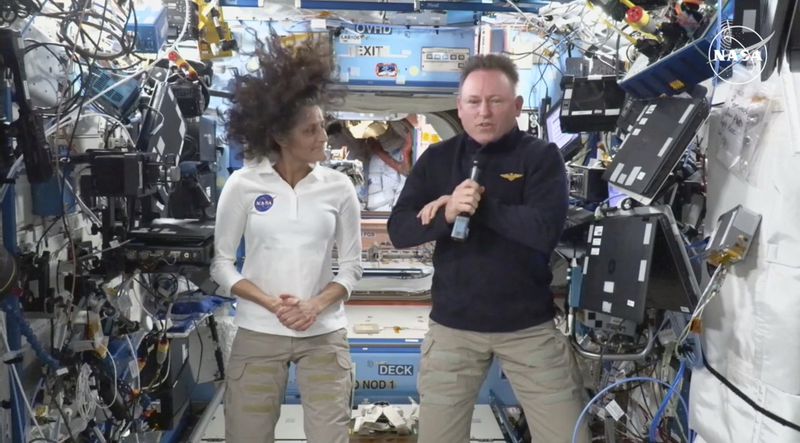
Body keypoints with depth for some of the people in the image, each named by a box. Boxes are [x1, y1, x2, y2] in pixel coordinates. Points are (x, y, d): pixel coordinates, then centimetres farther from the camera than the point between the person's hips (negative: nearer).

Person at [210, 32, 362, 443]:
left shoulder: (338, 187, -1)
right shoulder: (243, 185, -5)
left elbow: (351, 265, 3)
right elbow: (221, 262, -1)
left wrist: (317, 305, -14)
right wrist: (272, 304, -14)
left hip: (325, 335, 1)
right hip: (258, 334, -1)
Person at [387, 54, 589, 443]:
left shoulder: (541, 156, -3)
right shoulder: (436, 159, 5)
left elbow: (545, 230, -18)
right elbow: (399, 231, -4)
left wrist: (478, 205, -14)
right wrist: (446, 214, -22)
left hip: (529, 326, -1)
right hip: (452, 326, 2)